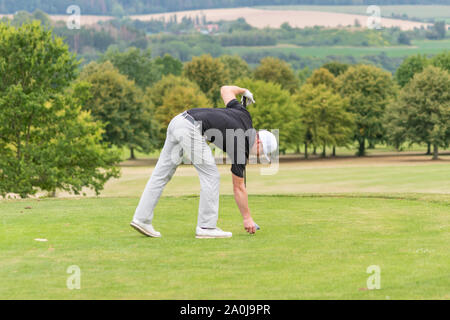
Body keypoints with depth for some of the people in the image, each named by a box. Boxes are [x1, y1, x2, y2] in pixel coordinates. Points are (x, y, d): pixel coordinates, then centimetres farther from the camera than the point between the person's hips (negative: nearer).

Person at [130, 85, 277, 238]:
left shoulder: (244, 116, 16)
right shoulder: (241, 148, 0)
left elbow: (225, 89, 30)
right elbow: (238, 188, 7)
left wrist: (244, 91, 50)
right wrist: (247, 218, 16)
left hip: (178, 121, 9)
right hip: (191, 129, -9)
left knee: (161, 174, 9)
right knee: (211, 176, 0)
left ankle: (141, 219, 9)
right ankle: (206, 226, 1)